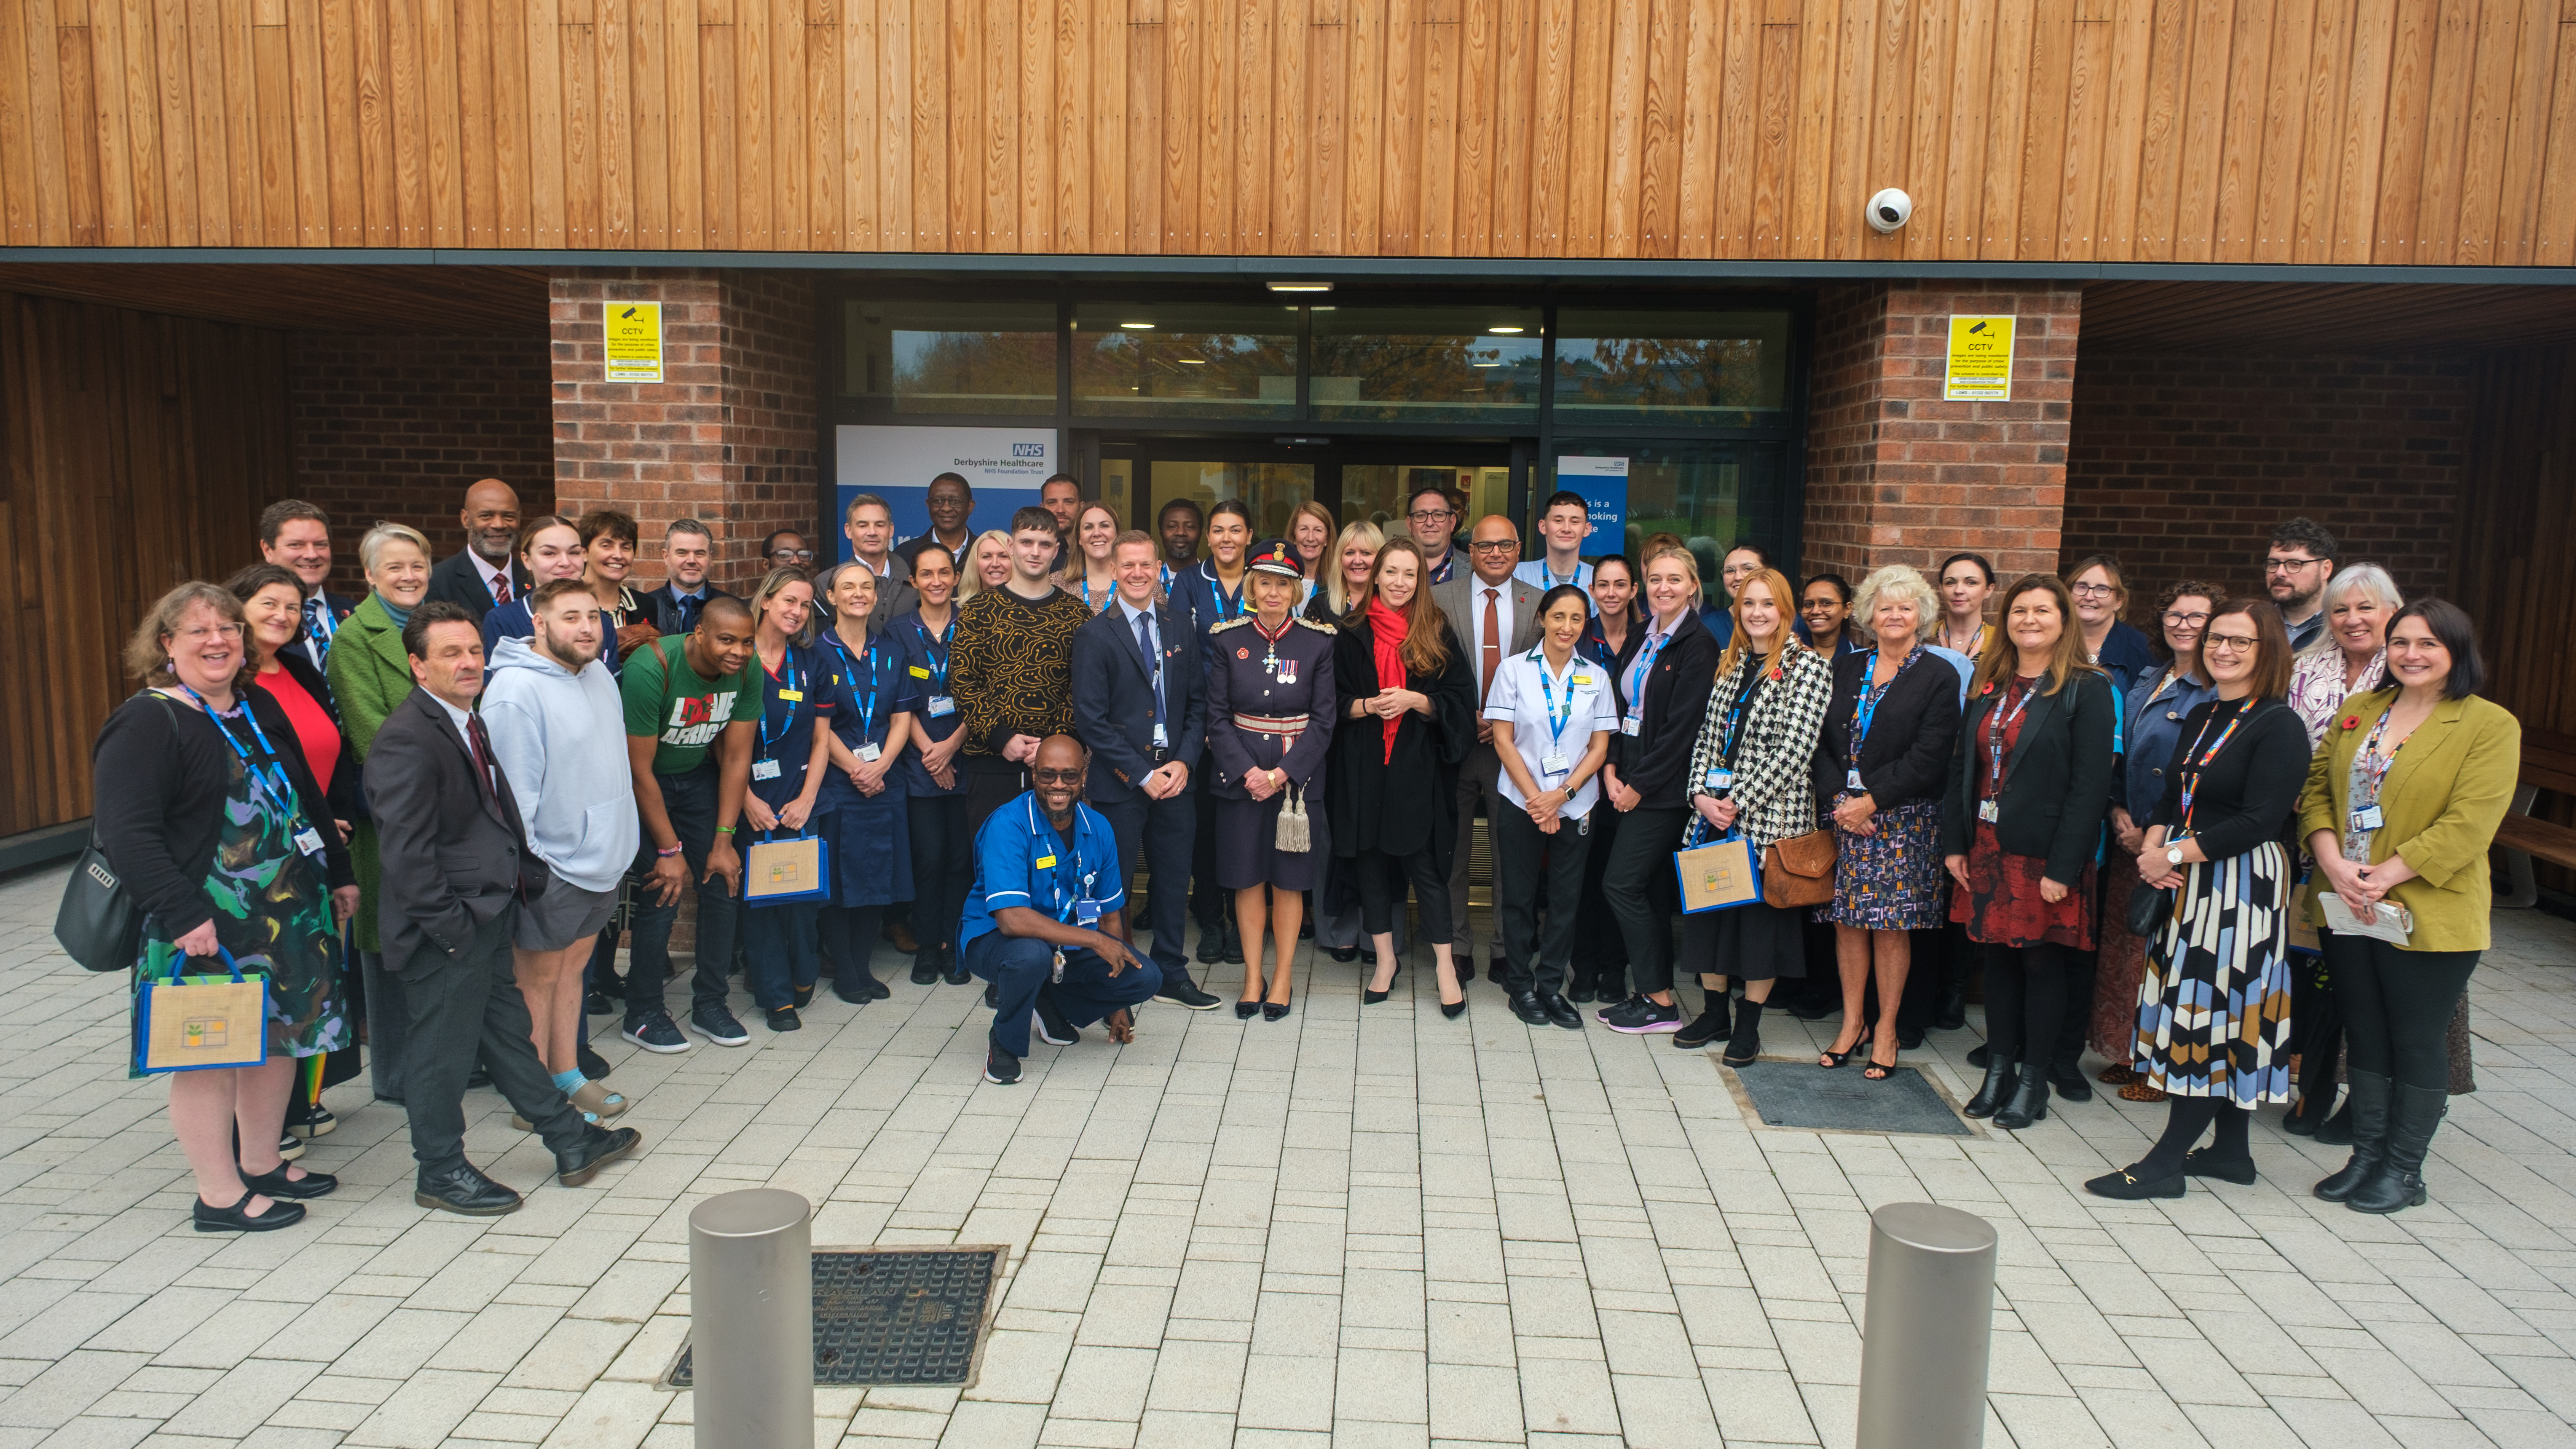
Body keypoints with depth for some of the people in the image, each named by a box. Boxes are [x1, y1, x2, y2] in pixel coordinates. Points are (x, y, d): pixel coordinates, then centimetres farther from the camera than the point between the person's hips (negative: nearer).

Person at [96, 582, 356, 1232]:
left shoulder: (261, 710, 12)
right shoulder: (148, 723, -12)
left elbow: (307, 799, 22)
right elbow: (125, 832, -19)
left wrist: (339, 875, 21)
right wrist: (183, 915, -24)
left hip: (288, 913, 8)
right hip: (206, 926, -8)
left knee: (280, 1039, 15)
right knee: (210, 1055, 3)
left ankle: (263, 1165, 31)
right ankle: (219, 1196, 15)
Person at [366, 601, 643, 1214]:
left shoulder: (468, 722, 13)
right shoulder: (408, 739, -19)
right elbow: (408, 851, -22)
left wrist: (527, 873, 12)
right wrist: (451, 925, -20)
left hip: (486, 922, 10)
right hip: (447, 933, -10)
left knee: (508, 1032, 19)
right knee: (444, 1049, 5)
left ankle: (571, 1142, 29)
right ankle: (440, 1174, 22)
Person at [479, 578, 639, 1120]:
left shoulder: (598, 675, 7)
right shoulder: (515, 690, -20)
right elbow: (512, 787, -20)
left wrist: (618, 841, 19)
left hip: (601, 853, 8)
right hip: (549, 863, -8)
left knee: (572, 967, 18)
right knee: (539, 977, 6)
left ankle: (567, 1075, 31)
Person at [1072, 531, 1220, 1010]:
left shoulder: (1179, 628, 9)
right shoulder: (1094, 635, -5)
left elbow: (1198, 703, 10)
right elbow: (1091, 720, -9)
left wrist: (1184, 761, -5)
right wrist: (1143, 774, -12)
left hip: (1175, 777, 4)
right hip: (1119, 784, -4)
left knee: (1174, 880, 11)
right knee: (1115, 884, 3)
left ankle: (1172, 974, 25)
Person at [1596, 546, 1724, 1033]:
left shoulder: (1698, 645, -12)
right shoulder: (1640, 640, 12)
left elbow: (1682, 728, -16)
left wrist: (1639, 785, -14)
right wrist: (1612, 770, -1)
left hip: (1663, 787, -8)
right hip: (1629, 780, 8)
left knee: (1622, 883, -8)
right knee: (1648, 887, 10)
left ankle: (1658, 1002, 1)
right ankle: (1654, 994, 18)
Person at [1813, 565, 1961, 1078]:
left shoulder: (1937, 677, -2)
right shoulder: (1846, 669, 11)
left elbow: (1929, 758, -10)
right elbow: (1824, 743, 8)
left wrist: (1872, 800, -14)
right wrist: (1837, 797, -7)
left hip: (1903, 820, -4)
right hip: (1846, 814, 4)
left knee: (1892, 926, -1)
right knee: (1847, 920, 6)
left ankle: (1886, 1030, 11)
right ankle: (1852, 1021, 18)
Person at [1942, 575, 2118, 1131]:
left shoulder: (2088, 690, -7)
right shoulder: (1988, 687, 10)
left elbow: (2091, 785, -12)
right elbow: (1962, 767, 10)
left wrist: (2063, 867, -17)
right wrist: (1954, 843, 3)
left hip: (2046, 854, -5)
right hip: (1987, 848, 5)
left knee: (2043, 961, 3)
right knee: (1998, 956, 11)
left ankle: (2033, 1080, 15)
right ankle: (1999, 1069, 22)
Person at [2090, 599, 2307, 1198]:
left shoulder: (2279, 727, -11)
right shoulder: (2200, 717, 13)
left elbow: (2260, 820, -18)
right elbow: (2171, 796, 15)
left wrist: (2177, 855, -17)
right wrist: (2153, 848, -4)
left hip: (2241, 884, -8)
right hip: (2185, 880, 8)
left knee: (2213, 1014, -4)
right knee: (2223, 1020, 13)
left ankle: (2167, 1161, 0)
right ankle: (2231, 1150, 23)